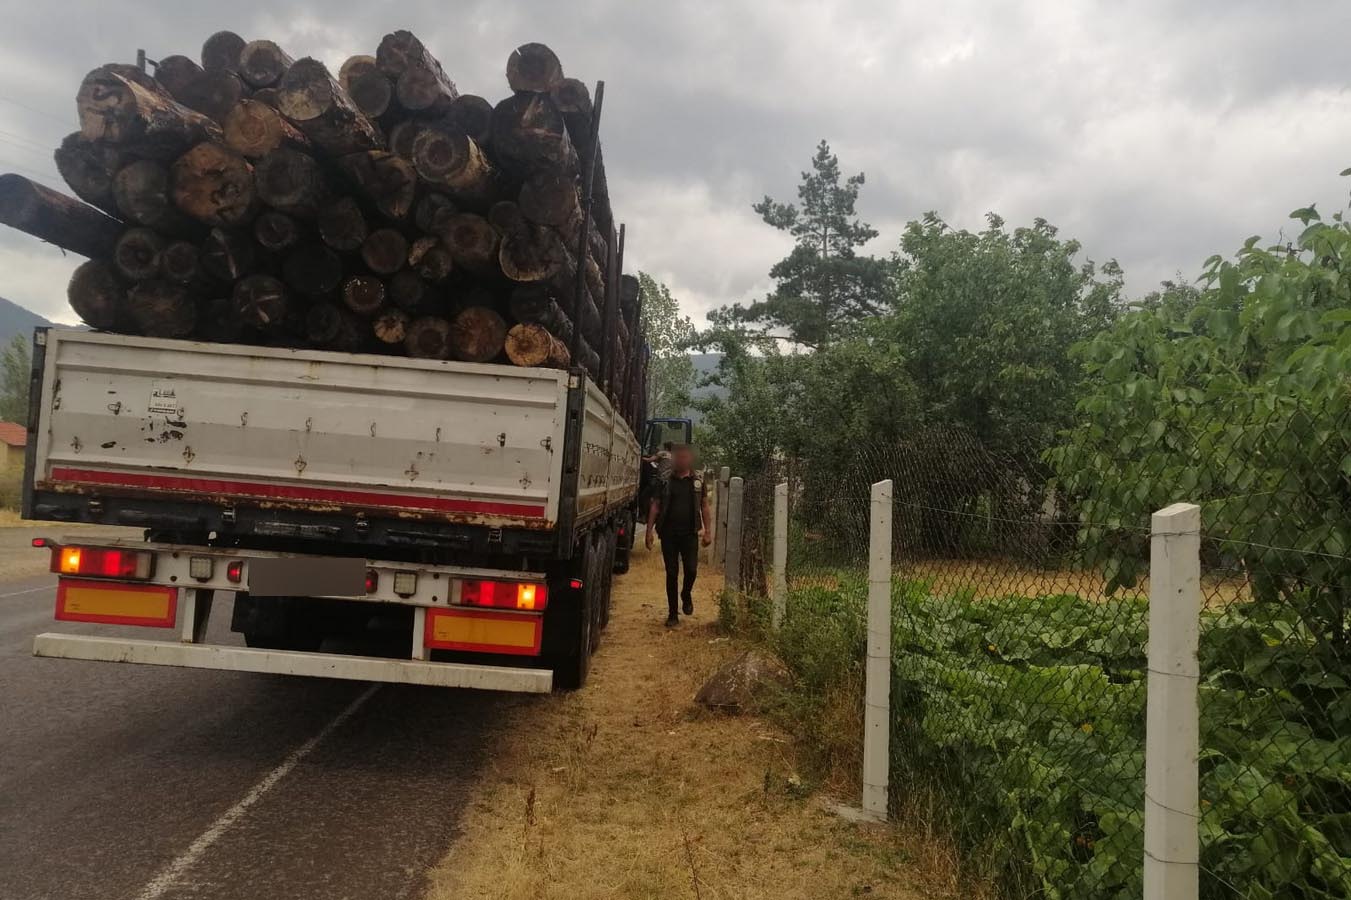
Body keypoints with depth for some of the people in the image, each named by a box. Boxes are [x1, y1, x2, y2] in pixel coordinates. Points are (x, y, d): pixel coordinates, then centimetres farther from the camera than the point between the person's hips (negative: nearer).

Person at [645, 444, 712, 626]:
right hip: (668, 533, 0)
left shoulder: (698, 482, 7)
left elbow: (704, 507, 11)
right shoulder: (665, 481, 4)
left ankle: (686, 594, 24)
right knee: (671, 573, 3)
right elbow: (655, 506, 4)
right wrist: (649, 530, -3)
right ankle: (672, 613, 13)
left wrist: (707, 532, 5)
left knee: (691, 569, -9)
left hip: (690, 533, 0)